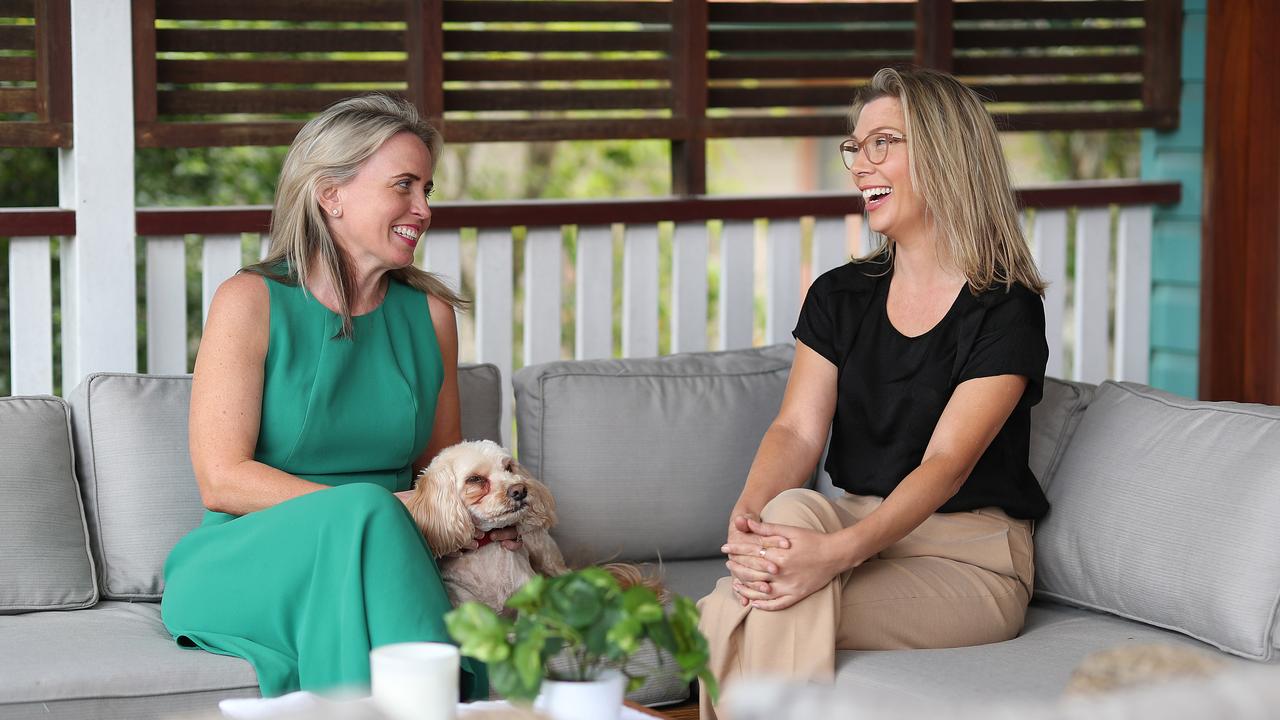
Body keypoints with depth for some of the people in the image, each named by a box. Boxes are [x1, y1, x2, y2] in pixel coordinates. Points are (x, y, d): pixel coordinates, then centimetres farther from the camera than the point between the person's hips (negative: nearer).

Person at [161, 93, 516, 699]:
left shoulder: (430, 312, 12)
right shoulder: (251, 302, -4)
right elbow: (221, 480, -11)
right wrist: (390, 510, -18)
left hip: (375, 564, 3)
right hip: (242, 561, -3)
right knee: (362, 509, -35)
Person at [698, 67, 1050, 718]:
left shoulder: (1006, 311, -9)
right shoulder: (839, 296, 10)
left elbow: (947, 463, -21)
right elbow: (797, 430, -2)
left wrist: (840, 551, -38)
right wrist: (748, 514, -25)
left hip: (967, 561, -5)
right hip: (856, 534, 5)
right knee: (793, 509, -31)